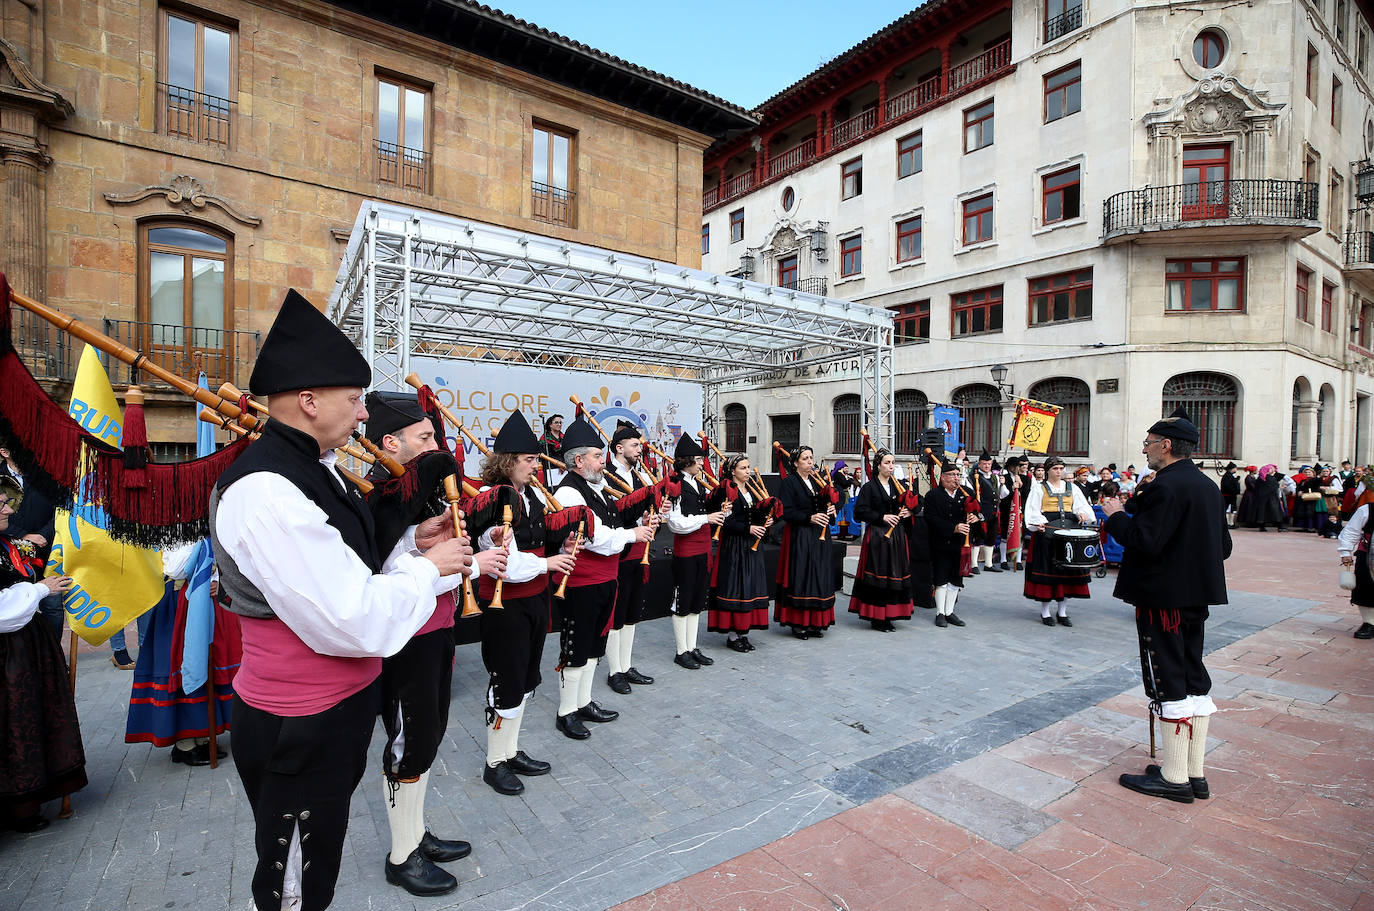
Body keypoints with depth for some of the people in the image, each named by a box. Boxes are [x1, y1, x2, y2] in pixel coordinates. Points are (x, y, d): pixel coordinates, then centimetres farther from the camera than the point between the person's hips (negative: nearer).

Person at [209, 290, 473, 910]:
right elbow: (355, 621, -30)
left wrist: (411, 543, -3)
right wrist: (427, 568, -16)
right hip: (302, 730, -9)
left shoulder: (315, 469, 4)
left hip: (339, 705, 9)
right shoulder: (267, 492, -28)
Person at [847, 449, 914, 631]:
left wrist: (908, 512, 1)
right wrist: (882, 517, -18)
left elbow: (908, 507, 24)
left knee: (894, 575, 7)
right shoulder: (869, 487, -4)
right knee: (877, 576, -3)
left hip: (896, 536, 6)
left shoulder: (898, 486, 14)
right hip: (877, 537, -6)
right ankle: (876, 618, 6)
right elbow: (860, 511, -12)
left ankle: (888, 615, 18)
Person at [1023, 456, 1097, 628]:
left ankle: (1062, 612, 14)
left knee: (1066, 568, 4)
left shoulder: (1072, 488, 17)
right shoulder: (1039, 488, 6)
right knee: (1047, 568, -3)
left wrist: (1082, 514, -14)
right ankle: (1045, 612, 6)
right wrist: (1039, 522, -21)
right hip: (1047, 531, -3)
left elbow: (1083, 506, 9)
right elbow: (1032, 510, -3)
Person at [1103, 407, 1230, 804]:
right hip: (1196, 595, 10)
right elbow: (1223, 546, 16)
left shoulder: (1166, 486, -19)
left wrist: (1116, 516, -11)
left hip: (1163, 597, -10)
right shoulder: (1207, 485, 12)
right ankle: (1195, 773, 25)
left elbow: (1145, 540, -26)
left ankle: (1175, 778, 10)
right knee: (1194, 681, 15)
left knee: (1169, 683, -1)